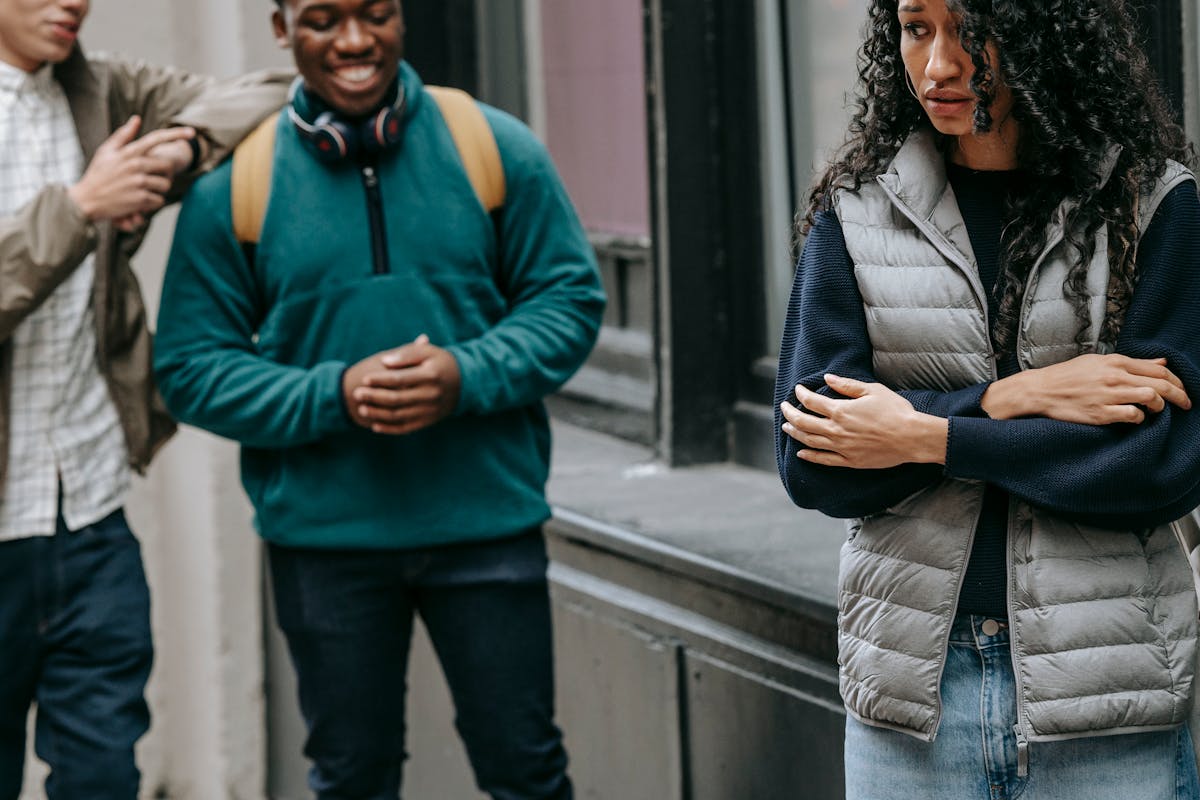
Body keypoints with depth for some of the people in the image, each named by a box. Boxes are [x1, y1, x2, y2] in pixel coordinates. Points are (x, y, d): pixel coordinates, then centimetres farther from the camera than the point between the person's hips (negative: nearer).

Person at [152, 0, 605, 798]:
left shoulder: (497, 149, -2)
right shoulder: (231, 184, -3)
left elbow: (570, 299, 2)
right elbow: (193, 367, -2)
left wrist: (468, 376, -16)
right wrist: (333, 395, -18)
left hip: (487, 519, 0)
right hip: (322, 535, 0)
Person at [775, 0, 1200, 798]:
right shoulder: (857, 210, 3)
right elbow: (811, 462, -3)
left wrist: (925, 438, -11)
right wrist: (1005, 400, -14)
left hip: (1104, 685, -1)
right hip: (913, 686, 2)